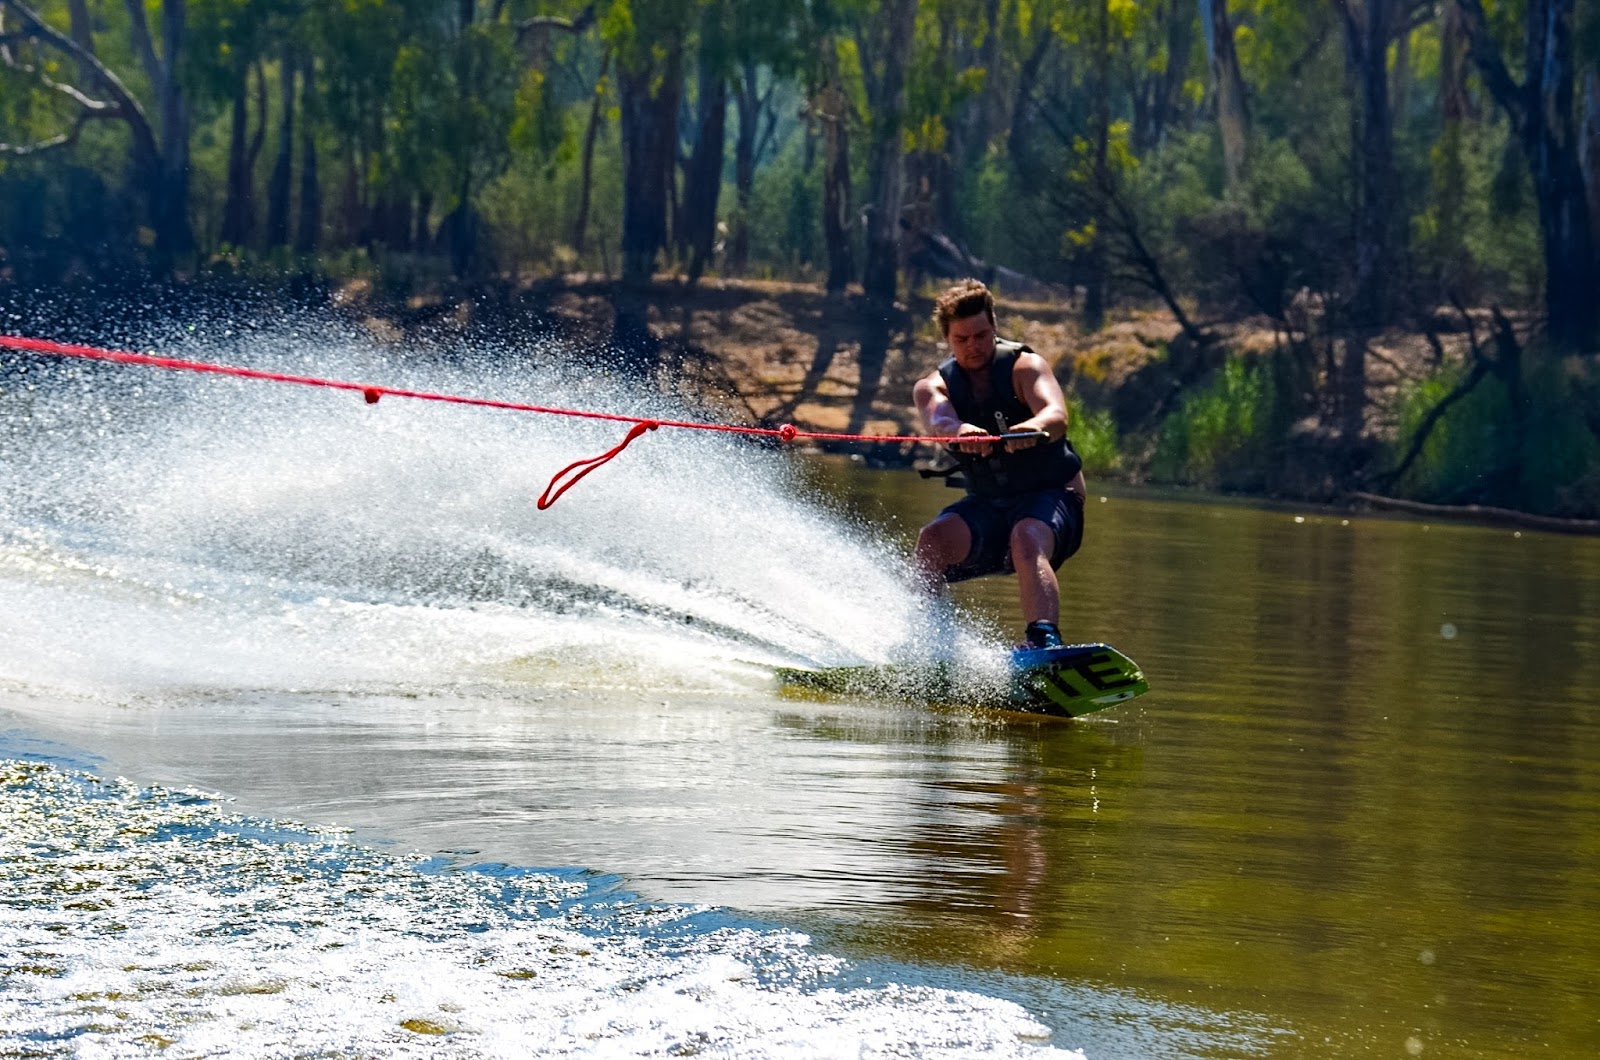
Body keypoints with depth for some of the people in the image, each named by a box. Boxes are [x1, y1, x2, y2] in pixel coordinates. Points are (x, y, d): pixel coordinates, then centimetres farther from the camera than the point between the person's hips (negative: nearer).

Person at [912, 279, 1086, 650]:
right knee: (933, 540, -25)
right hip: (987, 503, 4)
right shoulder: (934, 386, 2)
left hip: (1050, 496, -4)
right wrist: (962, 432, -49)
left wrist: (1033, 429, -53)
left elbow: (1057, 416, -28)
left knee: (1027, 540, -36)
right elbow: (939, 420, -23)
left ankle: (1045, 639, -55)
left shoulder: (1024, 367, -7)